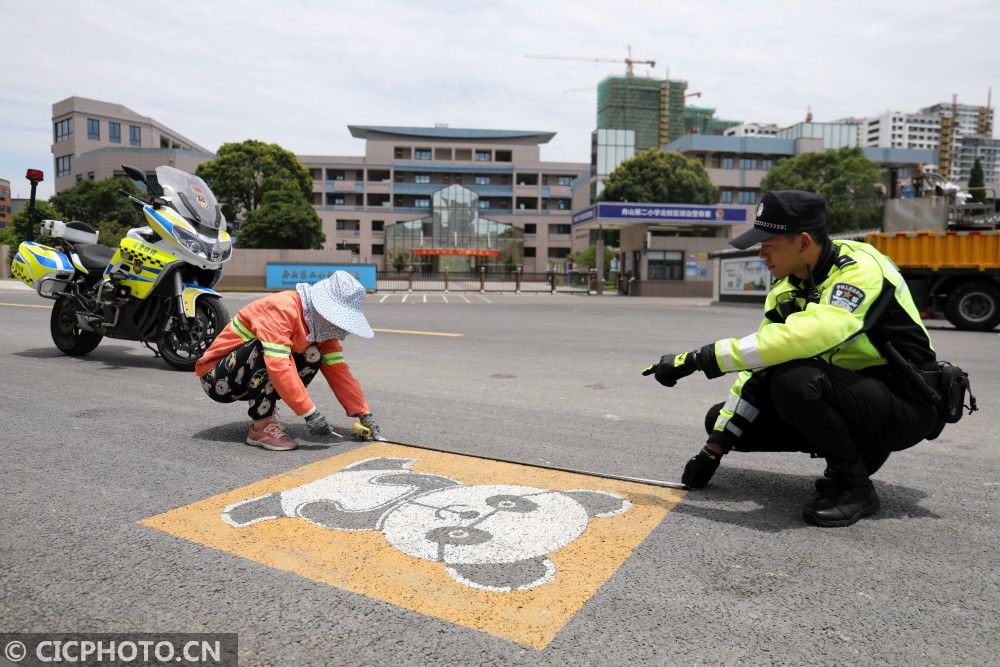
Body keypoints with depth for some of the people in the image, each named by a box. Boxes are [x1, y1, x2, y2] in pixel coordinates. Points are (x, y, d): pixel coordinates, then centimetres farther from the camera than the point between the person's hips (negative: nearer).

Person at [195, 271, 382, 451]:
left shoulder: (320, 325, -3)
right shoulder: (282, 308, -28)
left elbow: (338, 370, -4)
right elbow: (278, 366, -37)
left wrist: (364, 415, -11)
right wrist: (309, 412, -36)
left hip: (251, 376, 7)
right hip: (216, 378, -7)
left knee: (312, 356, -13)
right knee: (265, 349, -34)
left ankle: (264, 411, -2)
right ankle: (261, 426, -20)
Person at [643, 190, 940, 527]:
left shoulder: (860, 270, -23)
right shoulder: (789, 285, 1)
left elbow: (803, 337, -42)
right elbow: (760, 363, 2)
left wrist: (699, 358, -38)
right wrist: (715, 447, -1)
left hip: (904, 404, -8)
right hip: (846, 396, 8)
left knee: (796, 378, -36)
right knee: (721, 419, -1)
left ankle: (854, 486, -12)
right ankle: (857, 450, 9)